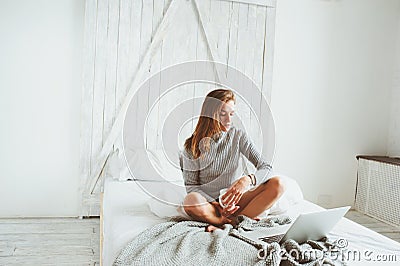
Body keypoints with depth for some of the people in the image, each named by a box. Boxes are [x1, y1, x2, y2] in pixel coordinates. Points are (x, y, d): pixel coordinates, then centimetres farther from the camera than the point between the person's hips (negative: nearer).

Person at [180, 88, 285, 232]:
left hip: (235, 201, 2)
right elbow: (191, 186, -6)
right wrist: (216, 204, -23)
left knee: (277, 184, -20)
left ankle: (228, 223, -25)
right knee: (191, 201, -36)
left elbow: (266, 168, -8)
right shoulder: (193, 145, -6)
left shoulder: (239, 136, -1)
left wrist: (247, 180, -30)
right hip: (209, 202, -2)